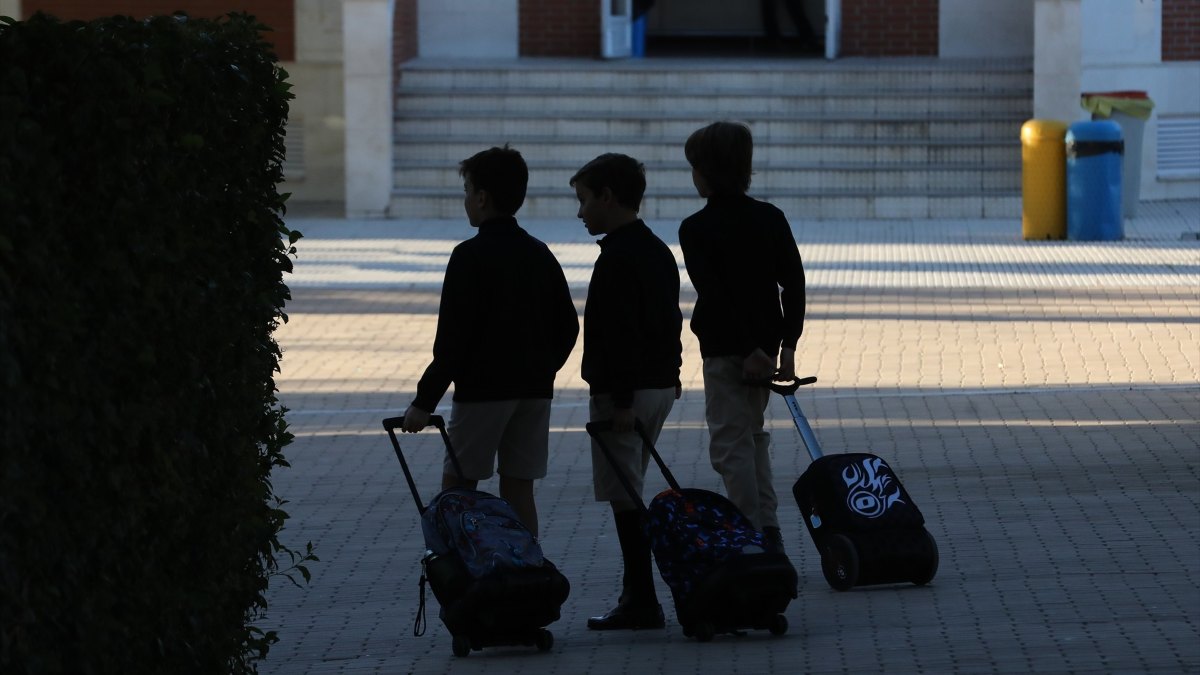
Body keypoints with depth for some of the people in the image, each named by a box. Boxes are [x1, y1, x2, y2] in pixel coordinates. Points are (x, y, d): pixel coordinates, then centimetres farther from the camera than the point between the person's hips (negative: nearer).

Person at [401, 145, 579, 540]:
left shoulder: (470, 256, -11)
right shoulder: (540, 255, 9)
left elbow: (453, 338, -15)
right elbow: (568, 326, 12)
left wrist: (425, 401, -12)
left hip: (481, 390, -6)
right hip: (534, 390, 6)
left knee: (457, 488, 2)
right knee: (519, 490, 8)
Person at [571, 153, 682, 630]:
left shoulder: (617, 258, -16)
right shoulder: (658, 251, 14)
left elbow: (621, 332, -22)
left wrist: (620, 398, -22)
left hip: (623, 390, -10)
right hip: (660, 385, 10)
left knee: (624, 498, -6)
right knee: (630, 493, 14)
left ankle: (642, 603, -7)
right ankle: (637, 598, 15)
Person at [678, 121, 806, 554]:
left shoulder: (696, 229, -11)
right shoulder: (771, 218, 5)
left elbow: (714, 295, -18)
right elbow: (794, 283, 0)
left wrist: (747, 350, -17)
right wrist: (788, 345, -1)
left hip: (725, 350, -6)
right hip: (768, 340, 6)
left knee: (730, 443, 0)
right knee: (753, 435, 19)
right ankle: (769, 531, 16)